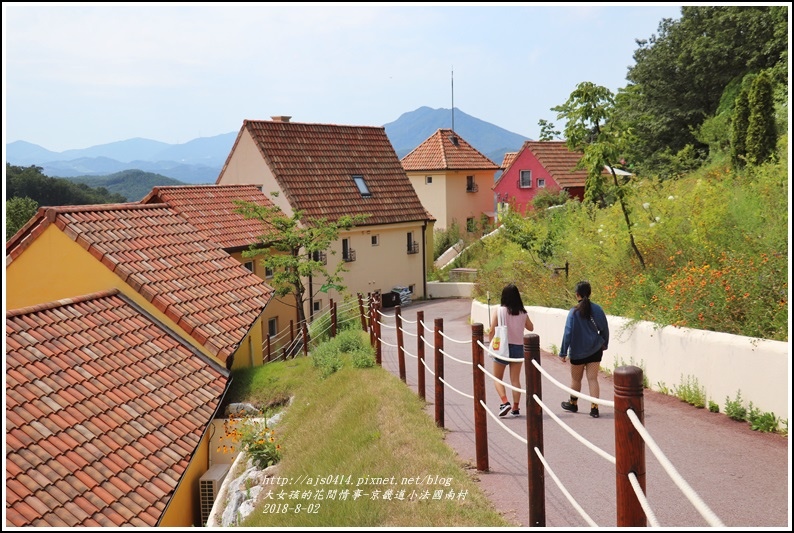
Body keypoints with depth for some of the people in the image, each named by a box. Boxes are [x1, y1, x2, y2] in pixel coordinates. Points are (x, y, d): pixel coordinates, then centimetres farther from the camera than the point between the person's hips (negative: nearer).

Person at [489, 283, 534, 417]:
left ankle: (505, 402, -7)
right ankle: (515, 408, 10)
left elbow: (492, 330, -11)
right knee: (515, 379, 10)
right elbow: (531, 327, 15)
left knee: (497, 378, 11)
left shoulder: (498, 310, -9)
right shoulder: (522, 312, 0)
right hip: (518, 347, 3)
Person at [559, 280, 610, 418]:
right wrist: (604, 344, 21)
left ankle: (573, 403, 34)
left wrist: (563, 352, -7)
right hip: (595, 350, 2)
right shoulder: (597, 309, -5)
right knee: (593, 379, 4)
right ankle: (594, 408, -3)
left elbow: (568, 333, -14)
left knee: (576, 379, 16)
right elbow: (604, 329, 5)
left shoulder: (574, 311, -14)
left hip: (577, 352, -2)